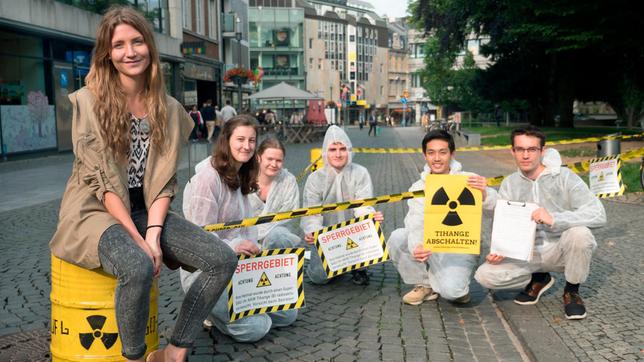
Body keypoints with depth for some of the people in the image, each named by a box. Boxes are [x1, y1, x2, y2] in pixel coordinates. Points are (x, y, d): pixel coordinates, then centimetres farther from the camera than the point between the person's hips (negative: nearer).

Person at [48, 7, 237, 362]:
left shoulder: (168, 108, 5)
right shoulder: (88, 100, -8)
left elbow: (164, 180, 2)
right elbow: (101, 181, -14)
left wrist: (153, 234, -13)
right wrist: (138, 240, -19)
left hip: (144, 210, 5)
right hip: (96, 212, -5)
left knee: (223, 260, -15)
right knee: (138, 268, -36)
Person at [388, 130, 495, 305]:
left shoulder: (469, 181, -7)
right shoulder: (418, 187, 2)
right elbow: (415, 224, -12)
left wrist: (485, 194, -45)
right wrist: (416, 247, -35)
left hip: (460, 249, -4)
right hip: (429, 246, 4)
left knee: (450, 290, -31)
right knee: (397, 237, -22)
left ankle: (458, 286, 9)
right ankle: (425, 286, 0)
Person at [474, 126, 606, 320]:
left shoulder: (564, 177, -11)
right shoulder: (509, 184, 1)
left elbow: (598, 214, -22)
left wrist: (554, 219, -35)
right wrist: (497, 250, -20)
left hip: (559, 249, -3)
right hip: (528, 253, 3)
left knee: (579, 234, -35)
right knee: (485, 275, -18)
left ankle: (572, 291, -5)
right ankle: (539, 279, 12)